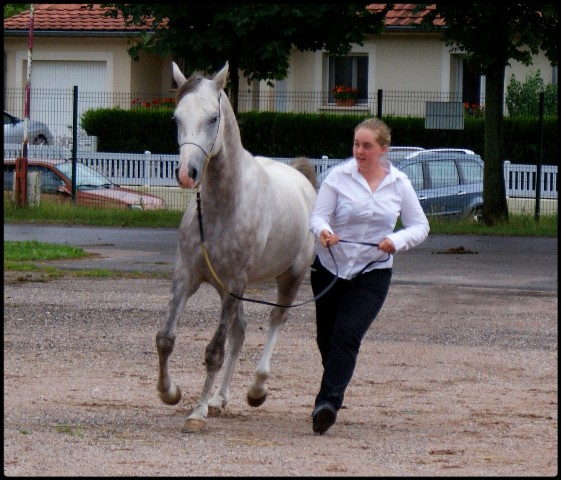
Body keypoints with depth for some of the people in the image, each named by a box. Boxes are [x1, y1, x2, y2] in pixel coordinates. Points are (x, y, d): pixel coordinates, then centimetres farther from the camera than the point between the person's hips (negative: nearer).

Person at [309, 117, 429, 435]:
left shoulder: (399, 184, -1)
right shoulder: (338, 177, -5)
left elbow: (420, 226, 3)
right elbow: (318, 216, -9)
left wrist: (397, 241, -18)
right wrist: (323, 232, -33)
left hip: (373, 273, -1)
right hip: (331, 268, 1)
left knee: (347, 336, -17)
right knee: (326, 337, 11)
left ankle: (328, 402, -23)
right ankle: (335, 389, 37)